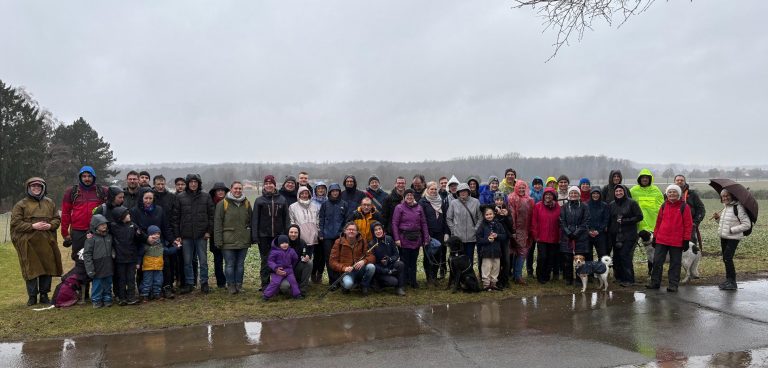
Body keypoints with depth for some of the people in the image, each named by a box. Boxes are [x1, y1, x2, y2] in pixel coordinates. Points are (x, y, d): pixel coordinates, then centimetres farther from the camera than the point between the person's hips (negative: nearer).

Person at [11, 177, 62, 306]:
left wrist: (50, 225, -7)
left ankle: (44, 295, 17)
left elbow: (57, 219, 14)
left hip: (47, 243, 3)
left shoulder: (49, 203, 15)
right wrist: (32, 226, -15)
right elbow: (15, 223, -3)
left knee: (48, 268, 5)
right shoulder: (21, 205, 3)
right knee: (31, 270, 0)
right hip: (28, 243, -3)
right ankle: (32, 296, 11)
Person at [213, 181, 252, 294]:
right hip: (228, 241, -3)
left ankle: (239, 285, 20)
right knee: (230, 264, 3)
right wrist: (218, 240, -9)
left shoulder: (246, 203, 9)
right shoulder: (223, 203, -2)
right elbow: (217, 223, -4)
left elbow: (251, 221, 12)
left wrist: (251, 238, 8)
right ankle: (231, 285, 14)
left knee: (240, 264, 10)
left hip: (243, 241, 3)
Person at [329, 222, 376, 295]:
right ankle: (346, 287, 4)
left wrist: (364, 261, -24)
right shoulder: (339, 242, 0)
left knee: (371, 267, -28)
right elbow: (333, 261, -3)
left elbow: (372, 256, -2)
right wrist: (344, 268, -20)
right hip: (347, 271, -3)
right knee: (348, 283, -36)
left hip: (360, 270, 3)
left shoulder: (362, 241, 5)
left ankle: (364, 286, -1)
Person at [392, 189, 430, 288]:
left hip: (416, 238, 4)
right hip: (404, 238, -3)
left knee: (413, 261, 9)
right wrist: (397, 239, -11)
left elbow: (423, 223, 10)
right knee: (405, 261, 0)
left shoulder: (419, 208, 10)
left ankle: (413, 281, 17)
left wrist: (426, 238, 5)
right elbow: (394, 224, -4)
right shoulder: (399, 208, -1)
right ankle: (404, 281, 10)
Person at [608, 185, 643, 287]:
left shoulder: (631, 203, -2)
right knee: (616, 256, 5)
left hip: (629, 235, -5)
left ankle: (628, 279, -4)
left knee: (625, 256, -11)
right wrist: (609, 235, 7)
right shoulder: (611, 205, 12)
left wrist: (624, 221, -13)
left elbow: (639, 217, -5)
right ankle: (619, 277, 16)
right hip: (615, 235, 5)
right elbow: (609, 221, 15)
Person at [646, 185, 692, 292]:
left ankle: (673, 284, 12)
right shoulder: (664, 206, 10)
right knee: (657, 261, 4)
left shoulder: (684, 207, -2)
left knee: (675, 263, 5)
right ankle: (655, 282, 13)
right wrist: (655, 237, 12)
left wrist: (686, 240, -7)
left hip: (677, 242, -3)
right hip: (661, 240, 4)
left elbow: (688, 224, -3)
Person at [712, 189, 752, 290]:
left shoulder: (738, 207, -15)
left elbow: (747, 224, -17)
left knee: (727, 258, -12)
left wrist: (732, 230, -20)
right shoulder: (725, 207, 12)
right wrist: (717, 218, 5)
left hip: (733, 238, -8)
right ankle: (729, 280, 23)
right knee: (726, 259, 13)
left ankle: (732, 282, -5)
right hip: (723, 237, 8)